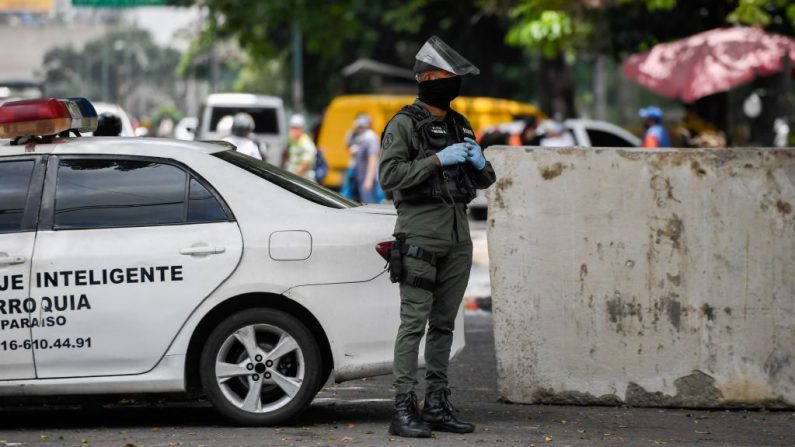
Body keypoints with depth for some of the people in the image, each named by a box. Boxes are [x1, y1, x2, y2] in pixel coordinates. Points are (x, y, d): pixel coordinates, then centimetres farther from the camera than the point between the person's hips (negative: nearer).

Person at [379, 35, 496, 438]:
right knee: (414, 322, -9)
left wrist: (480, 163, -3)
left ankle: (437, 406, 12)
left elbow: (484, 180, 20)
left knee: (444, 325, 8)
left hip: (457, 235, 7)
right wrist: (438, 160, -21)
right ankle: (404, 410, -10)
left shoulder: (458, 125, 16)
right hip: (420, 234, -7)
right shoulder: (404, 124, -6)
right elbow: (390, 175, -17)